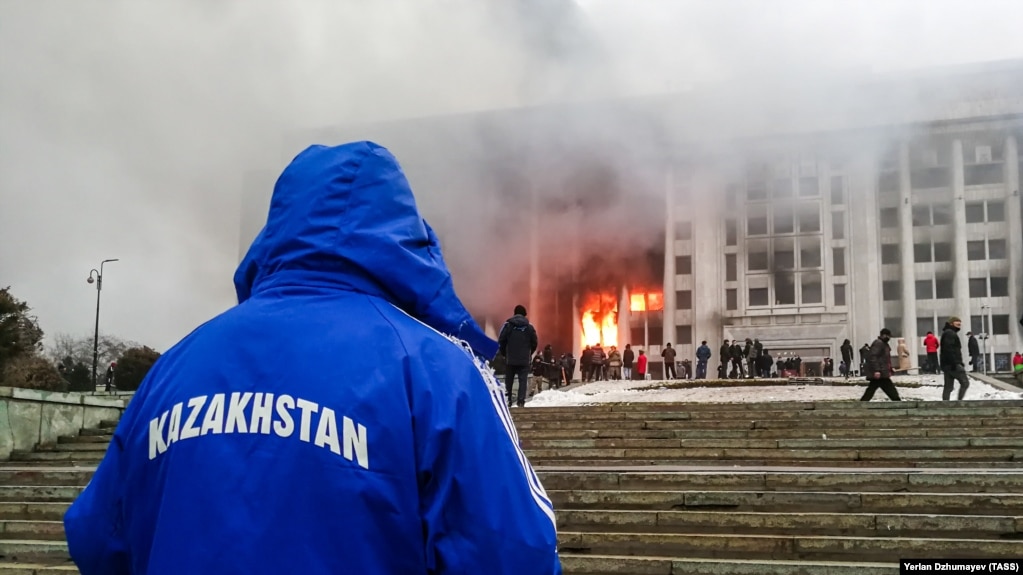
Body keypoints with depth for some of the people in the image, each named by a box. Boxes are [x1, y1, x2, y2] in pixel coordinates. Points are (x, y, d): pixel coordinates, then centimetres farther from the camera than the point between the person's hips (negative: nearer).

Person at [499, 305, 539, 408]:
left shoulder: (508, 325, -3)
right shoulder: (529, 327, 2)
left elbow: (501, 340, -6)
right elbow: (534, 342, 3)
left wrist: (504, 353, 9)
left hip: (510, 359, 0)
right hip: (524, 360, 0)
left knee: (509, 381, 10)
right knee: (523, 380, 0)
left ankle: (508, 400, 8)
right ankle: (521, 401, -11)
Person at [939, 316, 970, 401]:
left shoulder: (947, 333, 22)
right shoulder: (950, 333, -10)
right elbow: (949, 349, -21)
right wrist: (955, 363, -24)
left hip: (947, 365, 10)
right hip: (952, 365, -10)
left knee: (948, 387, 8)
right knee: (965, 383, -7)